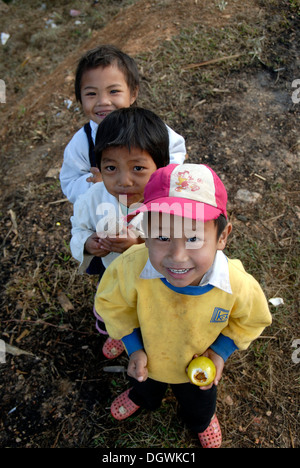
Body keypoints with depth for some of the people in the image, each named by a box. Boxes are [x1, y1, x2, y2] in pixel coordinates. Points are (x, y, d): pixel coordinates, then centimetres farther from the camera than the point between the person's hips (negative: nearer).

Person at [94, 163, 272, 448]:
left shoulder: (238, 285, -38)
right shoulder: (131, 268, -40)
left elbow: (252, 321, -12)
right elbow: (111, 302, -16)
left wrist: (221, 351, -20)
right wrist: (134, 348, -18)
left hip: (198, 369, 1)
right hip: (148, 359, 0)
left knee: (199, 408, 36)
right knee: (145, 388, 38)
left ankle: (202, 422, 75)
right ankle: (140, 397, 77)